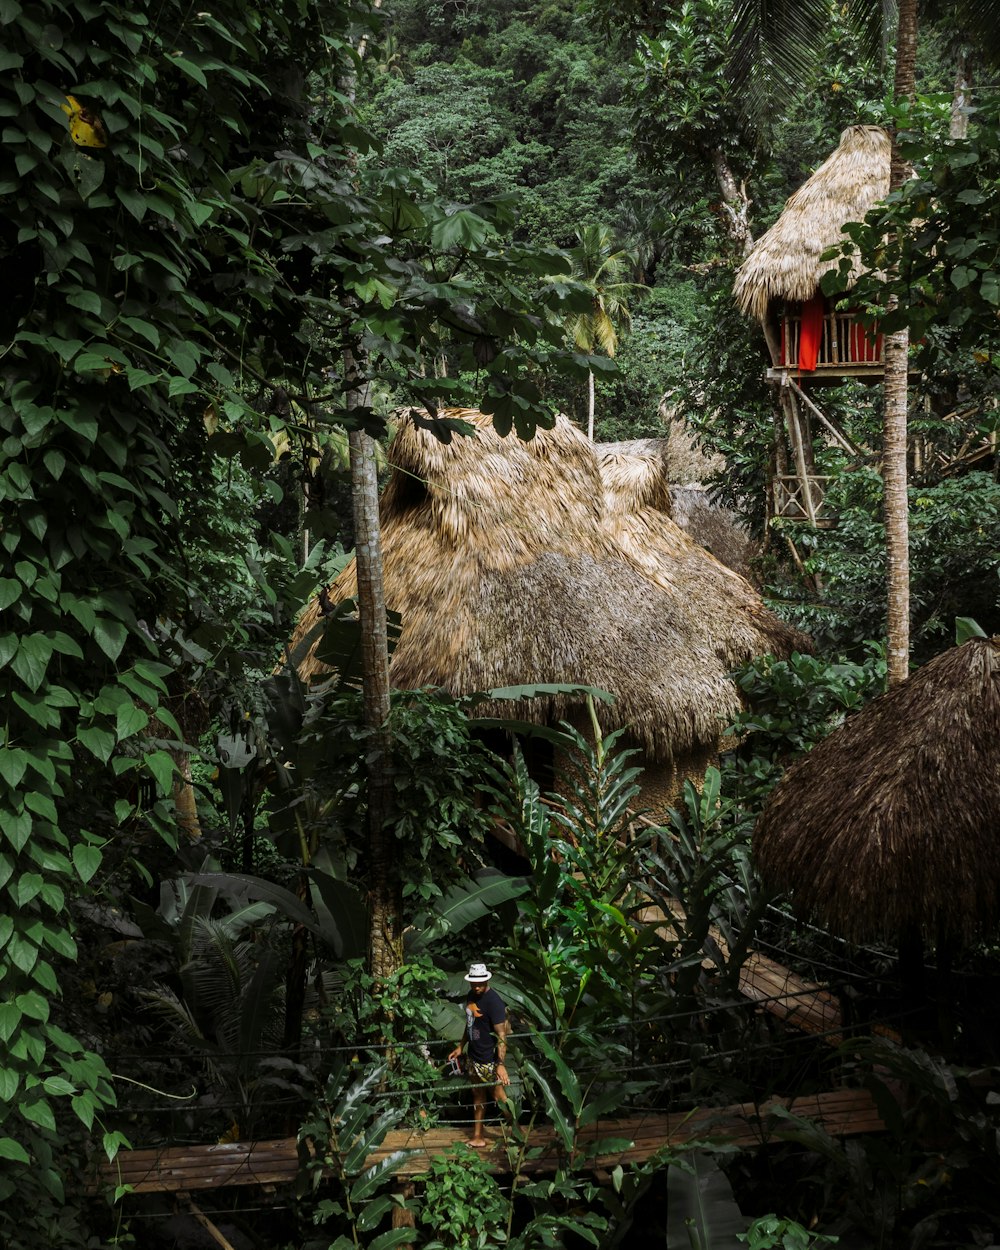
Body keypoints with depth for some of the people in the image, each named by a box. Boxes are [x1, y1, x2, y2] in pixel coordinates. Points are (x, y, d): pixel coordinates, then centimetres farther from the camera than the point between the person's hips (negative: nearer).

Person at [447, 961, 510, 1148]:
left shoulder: (493, 1002, -22)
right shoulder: (472, 995, 3)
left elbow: (501, 1035, -24)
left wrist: (501, 1064, -30)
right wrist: (460, 1046, 21)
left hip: (488, 1060, -8)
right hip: (473, 1055, 8)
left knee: (499, 1097, 1)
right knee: (478, 1095, 17)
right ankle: (477, 1137, 27)